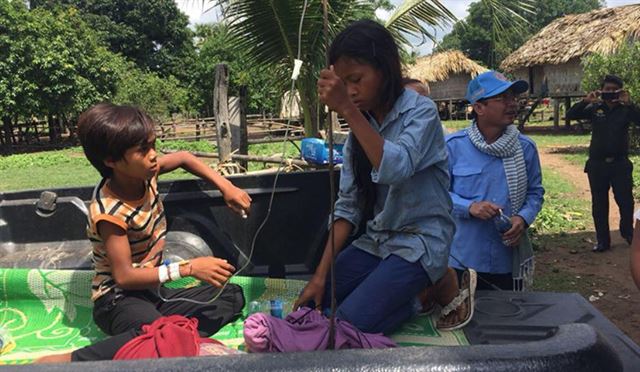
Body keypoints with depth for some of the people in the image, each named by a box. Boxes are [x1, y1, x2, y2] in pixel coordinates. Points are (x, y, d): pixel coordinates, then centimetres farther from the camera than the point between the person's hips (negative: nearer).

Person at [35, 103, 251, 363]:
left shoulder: (144, 173, -3)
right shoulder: (110, 211, -22)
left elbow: (183, 158, 17)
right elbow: (124, 276, -23)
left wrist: (226, 186, 5)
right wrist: (189, 268, -26)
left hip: (152, 291, 8)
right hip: (119, 298, -8)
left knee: (232, 295, -6)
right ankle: (66, 361, -25)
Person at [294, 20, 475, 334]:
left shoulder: (420, 112, -12)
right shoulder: (360, 125, 4)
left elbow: (396, 169, -33)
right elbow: (347, 206, 2)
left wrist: (348, 111, -34)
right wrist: (321, 275, -5)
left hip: (420, 240, -6)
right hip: (376, 239, 7)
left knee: (348, 325, -19)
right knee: (309, 308, -2)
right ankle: (405, 291, 10)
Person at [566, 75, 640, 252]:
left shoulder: (626, 109, 0)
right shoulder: (594, 109, 3)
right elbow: (570, 115, -6)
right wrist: (585, 101, -19)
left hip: (620, 164, -1)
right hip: (597, 164, 1)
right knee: (599, 205, 7)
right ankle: (602, 241, 19)